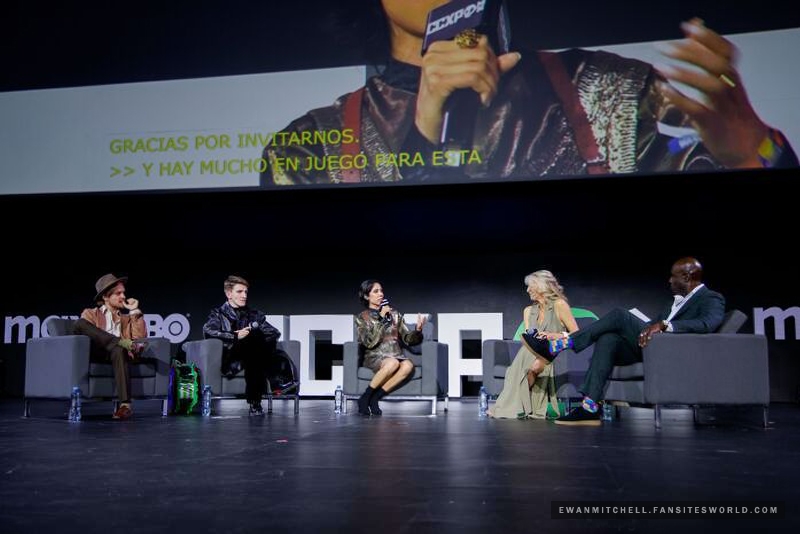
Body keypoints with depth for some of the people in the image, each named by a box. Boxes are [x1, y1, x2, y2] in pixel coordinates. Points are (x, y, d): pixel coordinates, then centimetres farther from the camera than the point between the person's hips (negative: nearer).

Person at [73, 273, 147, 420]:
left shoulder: (127, 317, 28)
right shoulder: (90, 313, 22)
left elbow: (140, 338, 11)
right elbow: (82, 328, -1)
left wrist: (135, 311, 8)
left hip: (118, 353, 1)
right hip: (95, 353, -1)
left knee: (119, 350, -39)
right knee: (80, 323, -25)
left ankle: (125, 404, -47)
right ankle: (123, 342, -33)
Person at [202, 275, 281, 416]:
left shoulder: (254, 314, 24)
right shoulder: (218, 313, 15)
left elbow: (275, 333, 14)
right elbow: (208, 331, -6)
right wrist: (235, 336, -14)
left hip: (253, 361, 3)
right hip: (229, 362, -3)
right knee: (254, 333, -28)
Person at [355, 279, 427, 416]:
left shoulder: (394, 314, 16)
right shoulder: (362, 317, 6)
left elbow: (407, 339, 11)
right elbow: (369, 342, -10)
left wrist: (418, 330, -10)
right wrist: (382, 318, -10)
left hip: (395, 355, 3)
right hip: (374, 357, -3)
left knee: (408, 365, -33)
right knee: (393, 363, -38)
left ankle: (374, 398, -24)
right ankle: (365, 398, -21)